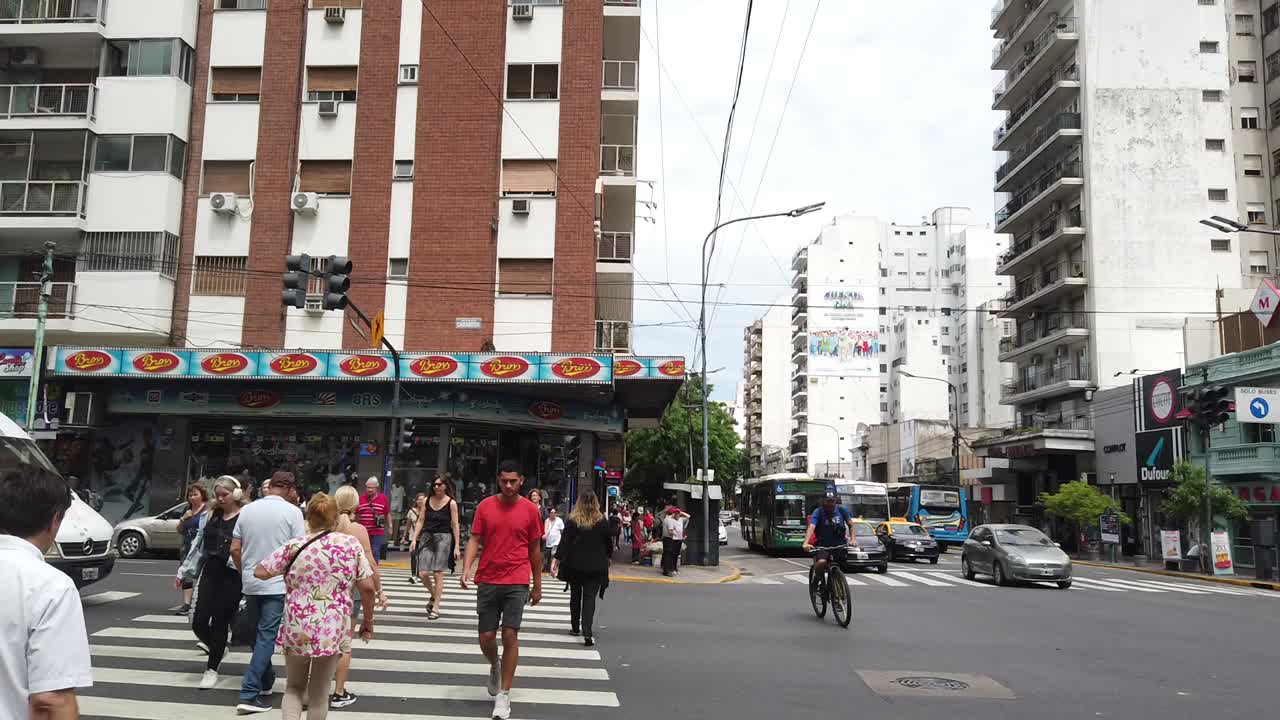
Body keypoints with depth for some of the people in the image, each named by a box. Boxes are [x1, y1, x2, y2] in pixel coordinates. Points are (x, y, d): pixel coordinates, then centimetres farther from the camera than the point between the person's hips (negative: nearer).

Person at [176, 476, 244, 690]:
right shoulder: (209, 516, 9)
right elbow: (197, 545, 16)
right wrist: (184, 573, 18)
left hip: (232, 576, -5)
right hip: (210, 573, 5)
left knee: (220, 622, 3)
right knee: (199, 621, 3)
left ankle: (212, 669, 19)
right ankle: (217, 647, 34)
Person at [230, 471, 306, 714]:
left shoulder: (247, 509, 5)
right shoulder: (292, 511, -9)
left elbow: (235, 549, 7)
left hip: (251, 583, 5)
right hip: (277, 584, -5)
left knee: (260, 633, 20)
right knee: (266, 636, -1)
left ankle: (265, 681, 31)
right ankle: (249, 694, -5)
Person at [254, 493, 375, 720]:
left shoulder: (294, 546, -4)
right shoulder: (351, 543, -4)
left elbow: (260, 573, -2)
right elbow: (367, 587, -5)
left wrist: (284, 571, 16)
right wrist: (368, 620, 8)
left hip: (297, 628, 0)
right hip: (333, 630, 0)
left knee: (294, 687, 19)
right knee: (320, 692, 16)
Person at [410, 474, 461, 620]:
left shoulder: (451, 503, -2)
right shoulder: (427, 501, 8)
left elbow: (455, 525, -2)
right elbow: (420, 521, 10)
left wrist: (457, 546, -5)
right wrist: (414, 539, 2)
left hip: (443, 538, -3)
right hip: (426, 537, 3)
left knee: (438, 573, -3)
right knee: (423, 573, -3)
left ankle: (436, 608, 5)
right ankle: (433, 595, 26)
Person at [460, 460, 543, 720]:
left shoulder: (530, 509, 0)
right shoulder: (485, 506, 2)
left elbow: (535, 549, 6)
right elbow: (474, 540, 2)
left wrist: (537, 585, 9)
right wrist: (466, 569, -15)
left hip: (517, 582, -1)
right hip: (488, 581, 2)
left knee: (510, 636, -6)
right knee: (486, 637, 6)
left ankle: (504, 696, 5)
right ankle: (495, 667, 40)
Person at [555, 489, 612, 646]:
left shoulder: (573, 520, -8)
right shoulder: (602, 521, -3)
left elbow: (565, 542, -9)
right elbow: (608, 542, 6)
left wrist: (557, 560, -5)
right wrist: (608, 557, 24)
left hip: (575, 565, 0)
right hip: (596, 567, 0)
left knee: (575, 596, 17)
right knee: (590, 598, 0)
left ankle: (575, 627, 27)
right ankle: (587, 633, -13)